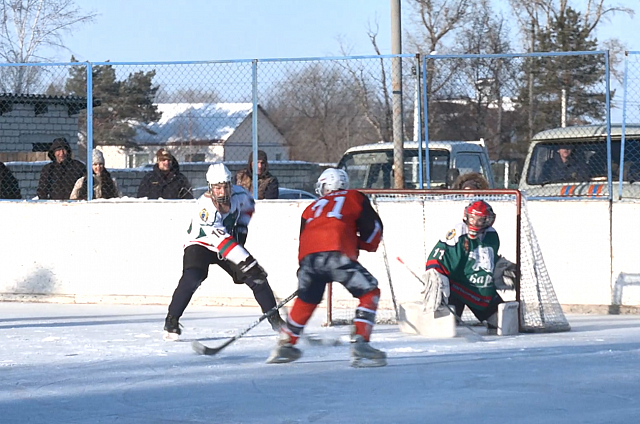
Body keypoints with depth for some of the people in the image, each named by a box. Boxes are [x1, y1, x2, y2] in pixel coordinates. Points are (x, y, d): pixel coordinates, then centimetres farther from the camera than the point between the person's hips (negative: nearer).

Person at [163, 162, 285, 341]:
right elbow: (221, 241, -42)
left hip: (227, 241, 6)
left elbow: (248, 205, 13)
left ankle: (275, 320, 13)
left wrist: (241, 228, 0)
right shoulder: (204, 207, -35)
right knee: (191, 279, -30)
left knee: (257, 277, -1)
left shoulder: (237, 194, -15)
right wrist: (247, 261, -48)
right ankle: (171, 322, -19)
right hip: (200, 245, -6)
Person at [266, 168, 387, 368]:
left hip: (308, 256, 4)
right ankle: (359, 345, -11)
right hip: (337, 253, -4)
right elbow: (373, 228, 18)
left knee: (306, 299, 27)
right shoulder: (354, 198, 24)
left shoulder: (311, 209, 33)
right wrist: (360, 244, 34)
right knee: (370, 293, 5)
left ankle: (285, 345, 37)